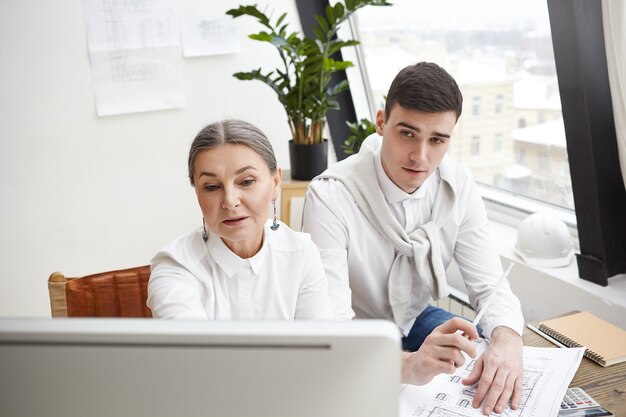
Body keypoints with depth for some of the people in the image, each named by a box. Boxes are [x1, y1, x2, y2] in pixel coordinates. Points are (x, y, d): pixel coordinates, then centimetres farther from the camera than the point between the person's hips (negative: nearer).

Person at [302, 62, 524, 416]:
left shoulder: (459, 186, -14)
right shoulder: (331, 197, -29)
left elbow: (489, 285, -12)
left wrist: (507, 340, -37)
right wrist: (409, 365, -54)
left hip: (415, 320, 5)